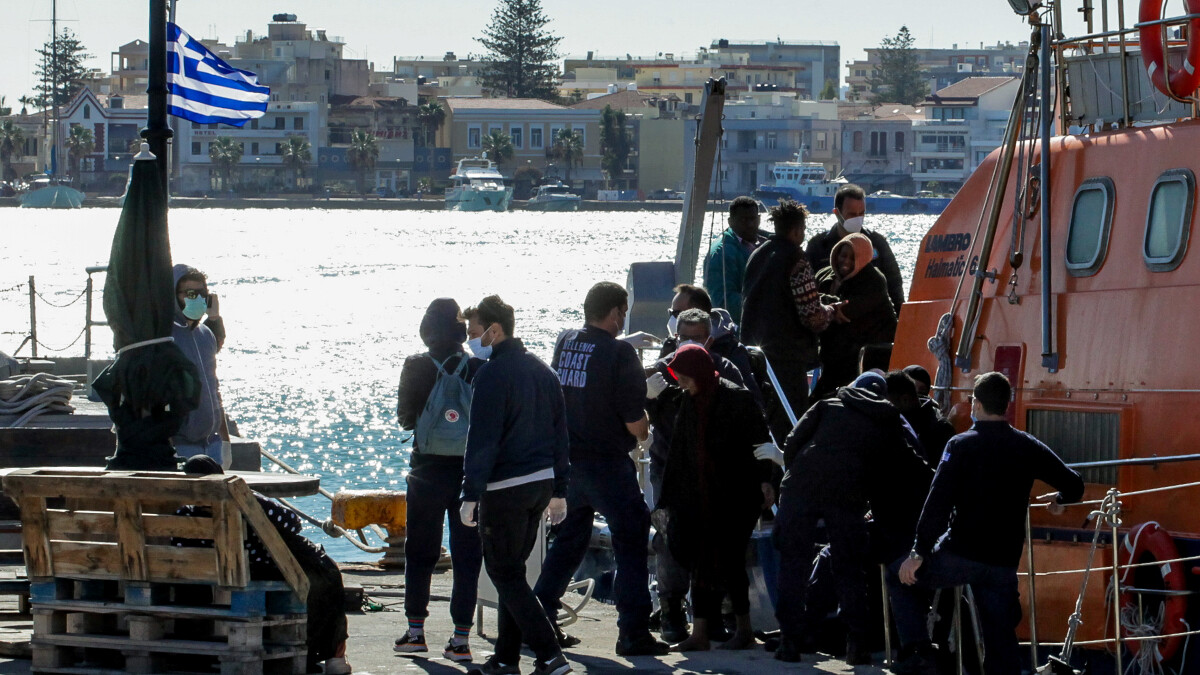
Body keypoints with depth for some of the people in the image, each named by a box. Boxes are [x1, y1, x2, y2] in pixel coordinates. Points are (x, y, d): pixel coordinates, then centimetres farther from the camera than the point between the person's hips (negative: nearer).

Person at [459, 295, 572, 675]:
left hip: (505, 487, -8)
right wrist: (559, 491, 20)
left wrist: (471, 495, -16)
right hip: (541, 483, 8)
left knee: (504, 573, -2)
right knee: (513, 569, 17)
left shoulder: (492, 375, -14)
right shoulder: (542, 371, 13)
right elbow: (559, 434, 16)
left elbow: (482, 440, -18)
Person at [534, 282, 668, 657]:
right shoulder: (620, 353, -15)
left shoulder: (565, 343, 5)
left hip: (565, 460, 7)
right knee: (631, 541, 0)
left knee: (568, 540, 19)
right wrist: (643, 431, 7)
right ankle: (633, 632, -4)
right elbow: (635, 421, -18)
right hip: (607, 464, -7)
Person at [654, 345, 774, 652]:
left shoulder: (736, 398, -9)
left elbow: (759, 442, -14)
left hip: (738, 497, -7)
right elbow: (678, 454, 14)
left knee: (728, 558, -7)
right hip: (703, 498, 7)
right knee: (701, 560, 2)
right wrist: (667, 500, 13)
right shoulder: (690, 403, 11)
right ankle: (700, 634, 2)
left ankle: (744, 630, 6)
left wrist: (765, 480, -27)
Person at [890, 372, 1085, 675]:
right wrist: (1060, 501, 31)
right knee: (1001, 640, 9)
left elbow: (938, 502, -13)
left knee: (900, 578, 18)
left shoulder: (961, 445, -6)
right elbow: (1074, 485, 8)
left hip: (960, 556, -3)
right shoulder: (1029, 448, 5)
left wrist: (920, 552, -11)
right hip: (1004, 564, 3)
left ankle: (916, 650, 2)